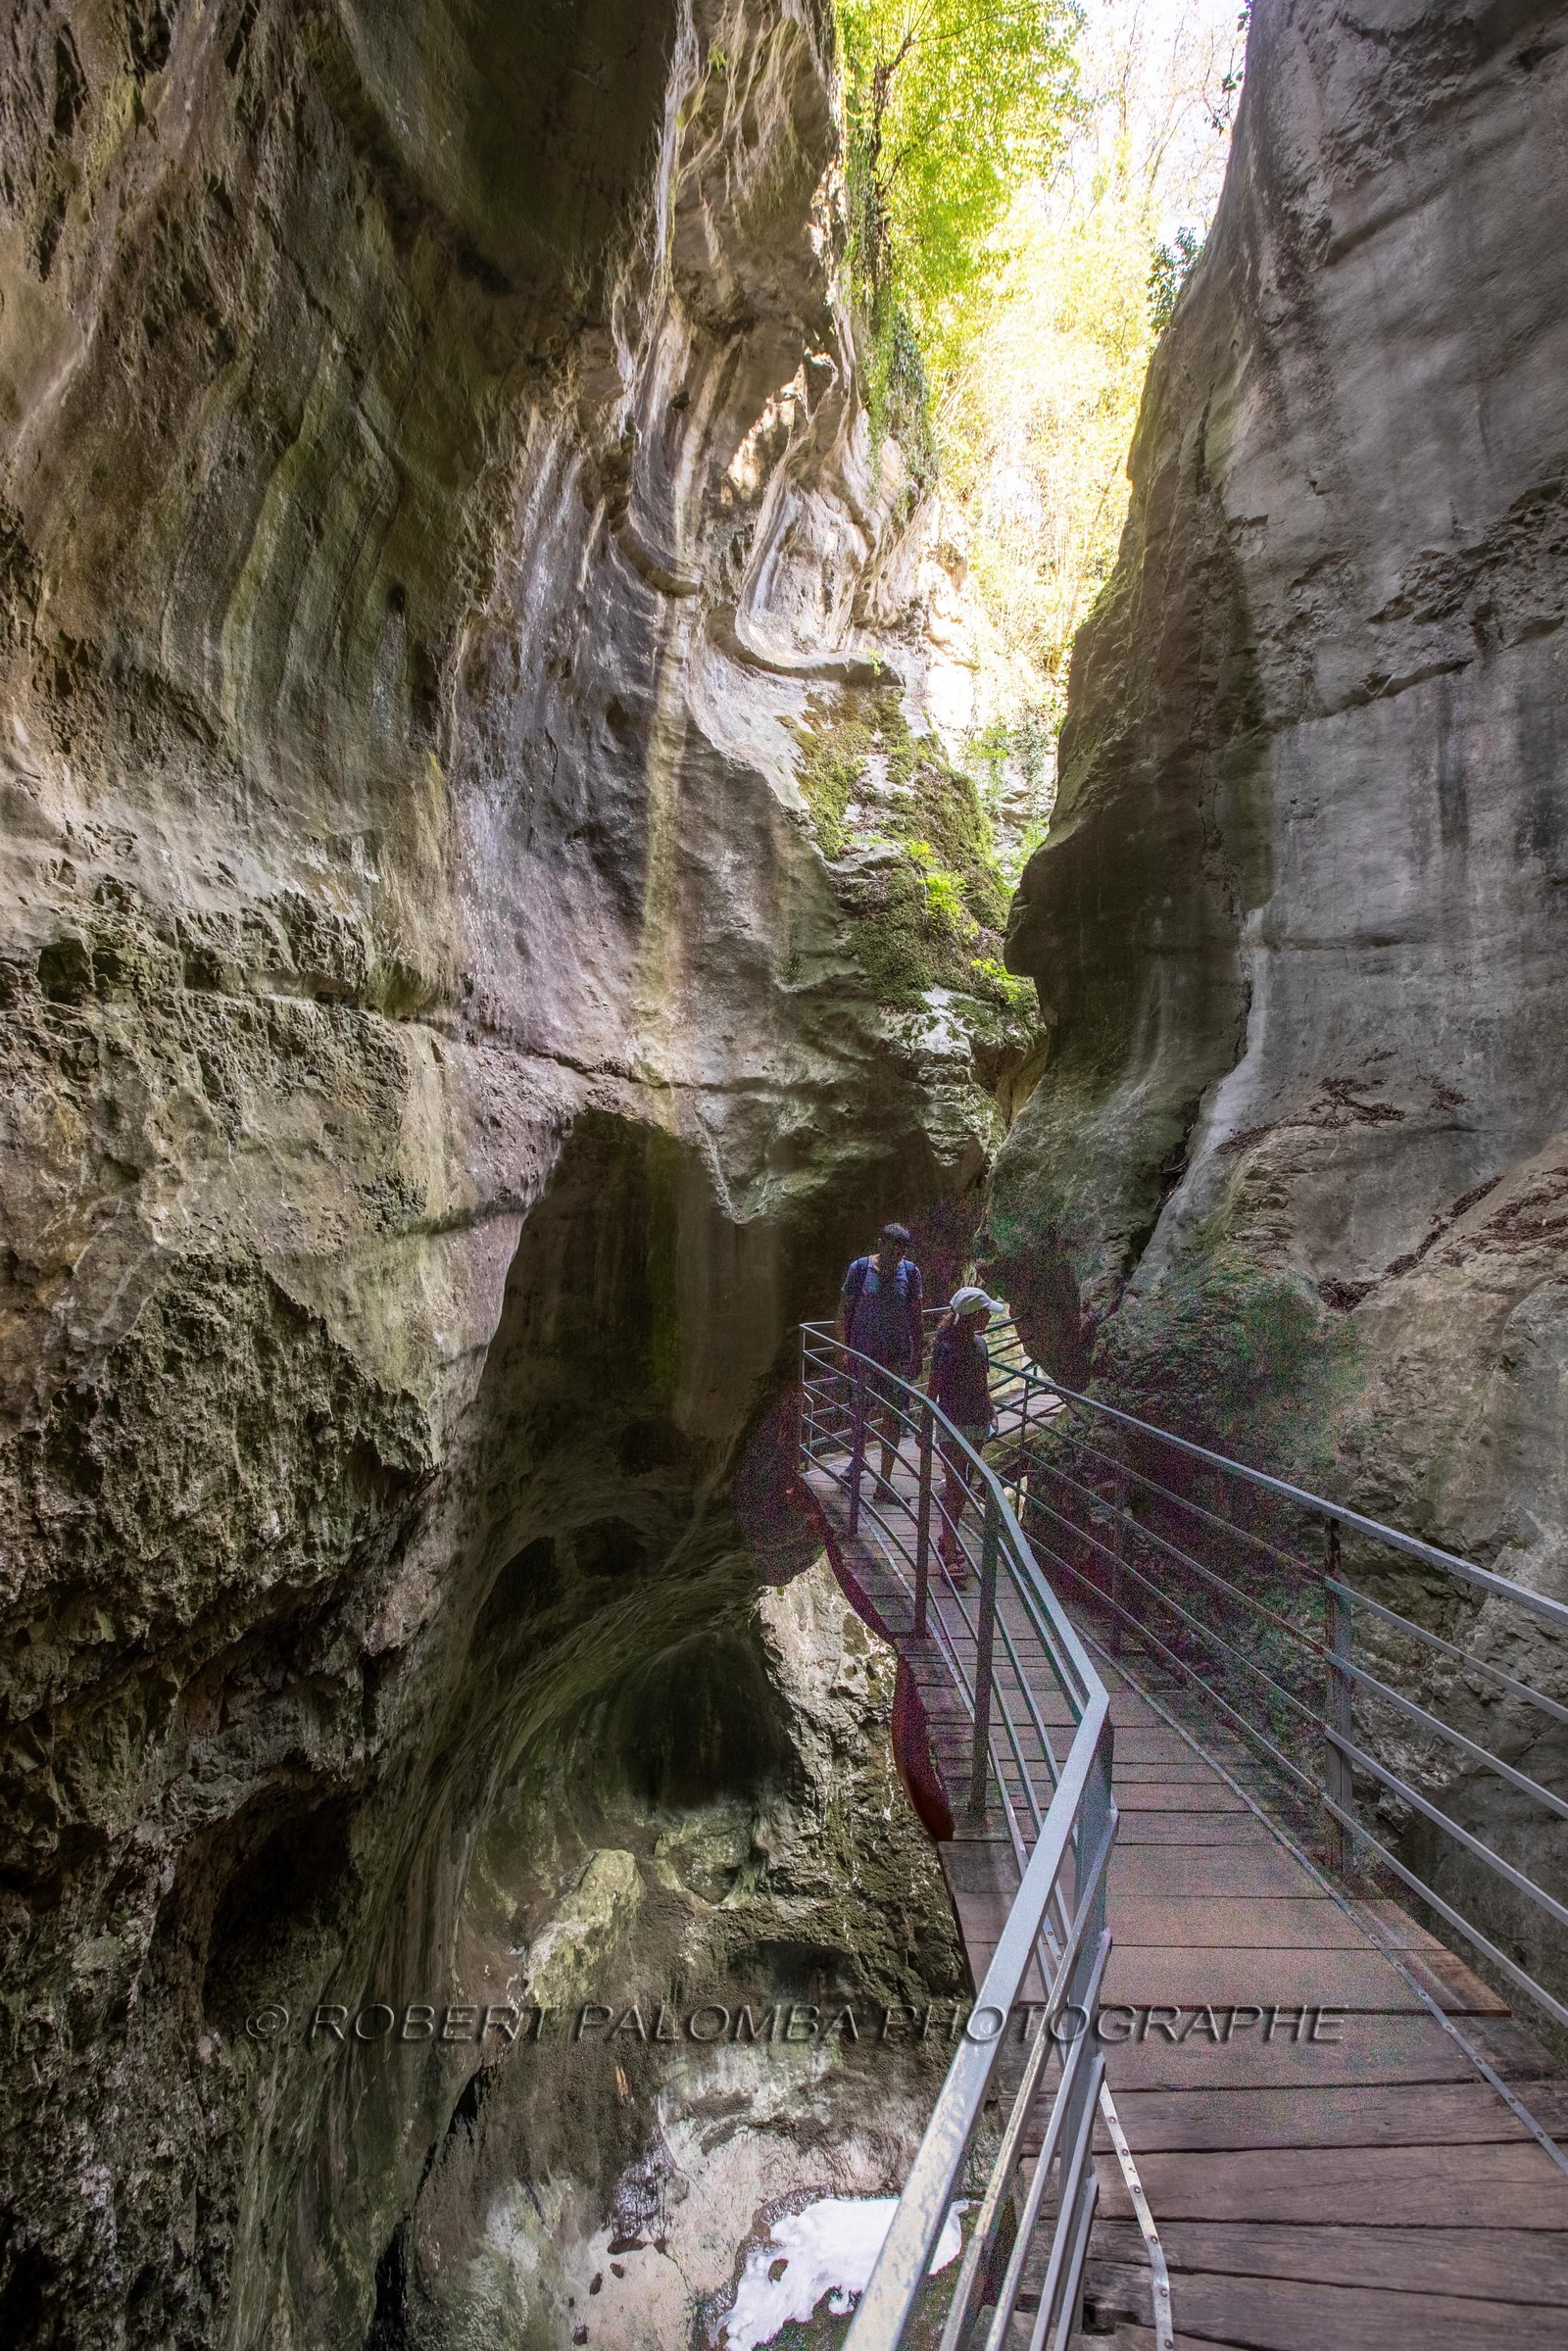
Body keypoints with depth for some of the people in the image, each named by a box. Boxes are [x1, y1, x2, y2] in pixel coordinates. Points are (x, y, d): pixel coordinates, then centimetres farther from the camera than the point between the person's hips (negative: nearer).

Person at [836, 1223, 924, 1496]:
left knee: (892, 1417, 2)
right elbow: (844, 1310, -2)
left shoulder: (910, 1272, -2)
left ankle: (885, 1481, 12)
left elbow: (915, 1317, 4)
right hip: (863, 1351, -1)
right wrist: (843, 1349, -7)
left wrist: (918, 1355, 4)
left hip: (897, 1354, 1)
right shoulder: (860, 1268, -8)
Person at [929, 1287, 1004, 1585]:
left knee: (962, 1486, 16)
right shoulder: (947, 1348, -19)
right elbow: (934, 1390, -14)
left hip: (977, 1424, 7)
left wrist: (991, 1413, 20)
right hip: (954, 1426, -7)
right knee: (954, 1488, -2)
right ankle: (951, 1554, 6)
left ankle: (948, 1540, 31)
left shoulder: (979, 1342, 3)